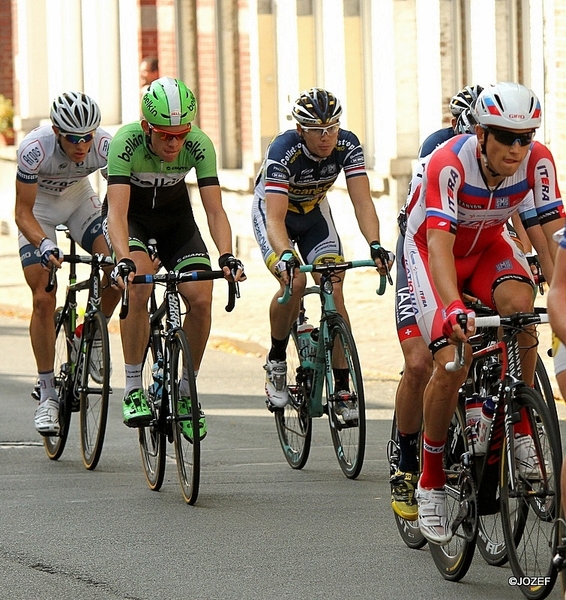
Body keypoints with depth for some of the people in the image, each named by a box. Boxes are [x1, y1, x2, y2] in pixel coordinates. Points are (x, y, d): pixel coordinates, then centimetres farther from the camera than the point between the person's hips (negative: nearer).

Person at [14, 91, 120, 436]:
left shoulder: (105, 146, -29)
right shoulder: (34, 149, -35)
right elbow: (23, 213, -29)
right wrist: (44, 245, -46)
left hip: (79, 200, 2)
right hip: (39, 208, -2)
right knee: (43, 298, -13)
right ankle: (48, 395, -5)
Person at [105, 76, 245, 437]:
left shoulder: (199, 145, -26)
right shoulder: (126, 143, -33)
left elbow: (215, 209, -28)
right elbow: (117, 211, -41)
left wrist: (227, 256, -45)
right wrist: (124, 261, -57)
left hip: (175, 218, 3)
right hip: (131, 216, -3)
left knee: (201, 298, -16)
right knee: (139, 284, -31)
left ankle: (185, 393, 4)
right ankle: (133, 391, -21)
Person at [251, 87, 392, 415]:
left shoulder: (348, 145, -25)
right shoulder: (284, 151, -35)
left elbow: (362, 202, -30)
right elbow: (275, 218, -41)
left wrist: (375, 245, -47)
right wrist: (286, 256, -59)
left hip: (314, 212, 3)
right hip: (273, 210, -3)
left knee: (334, 291, -13)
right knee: (295, 281, -28)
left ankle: (342, 387, -7)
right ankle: (276, 362, -5)